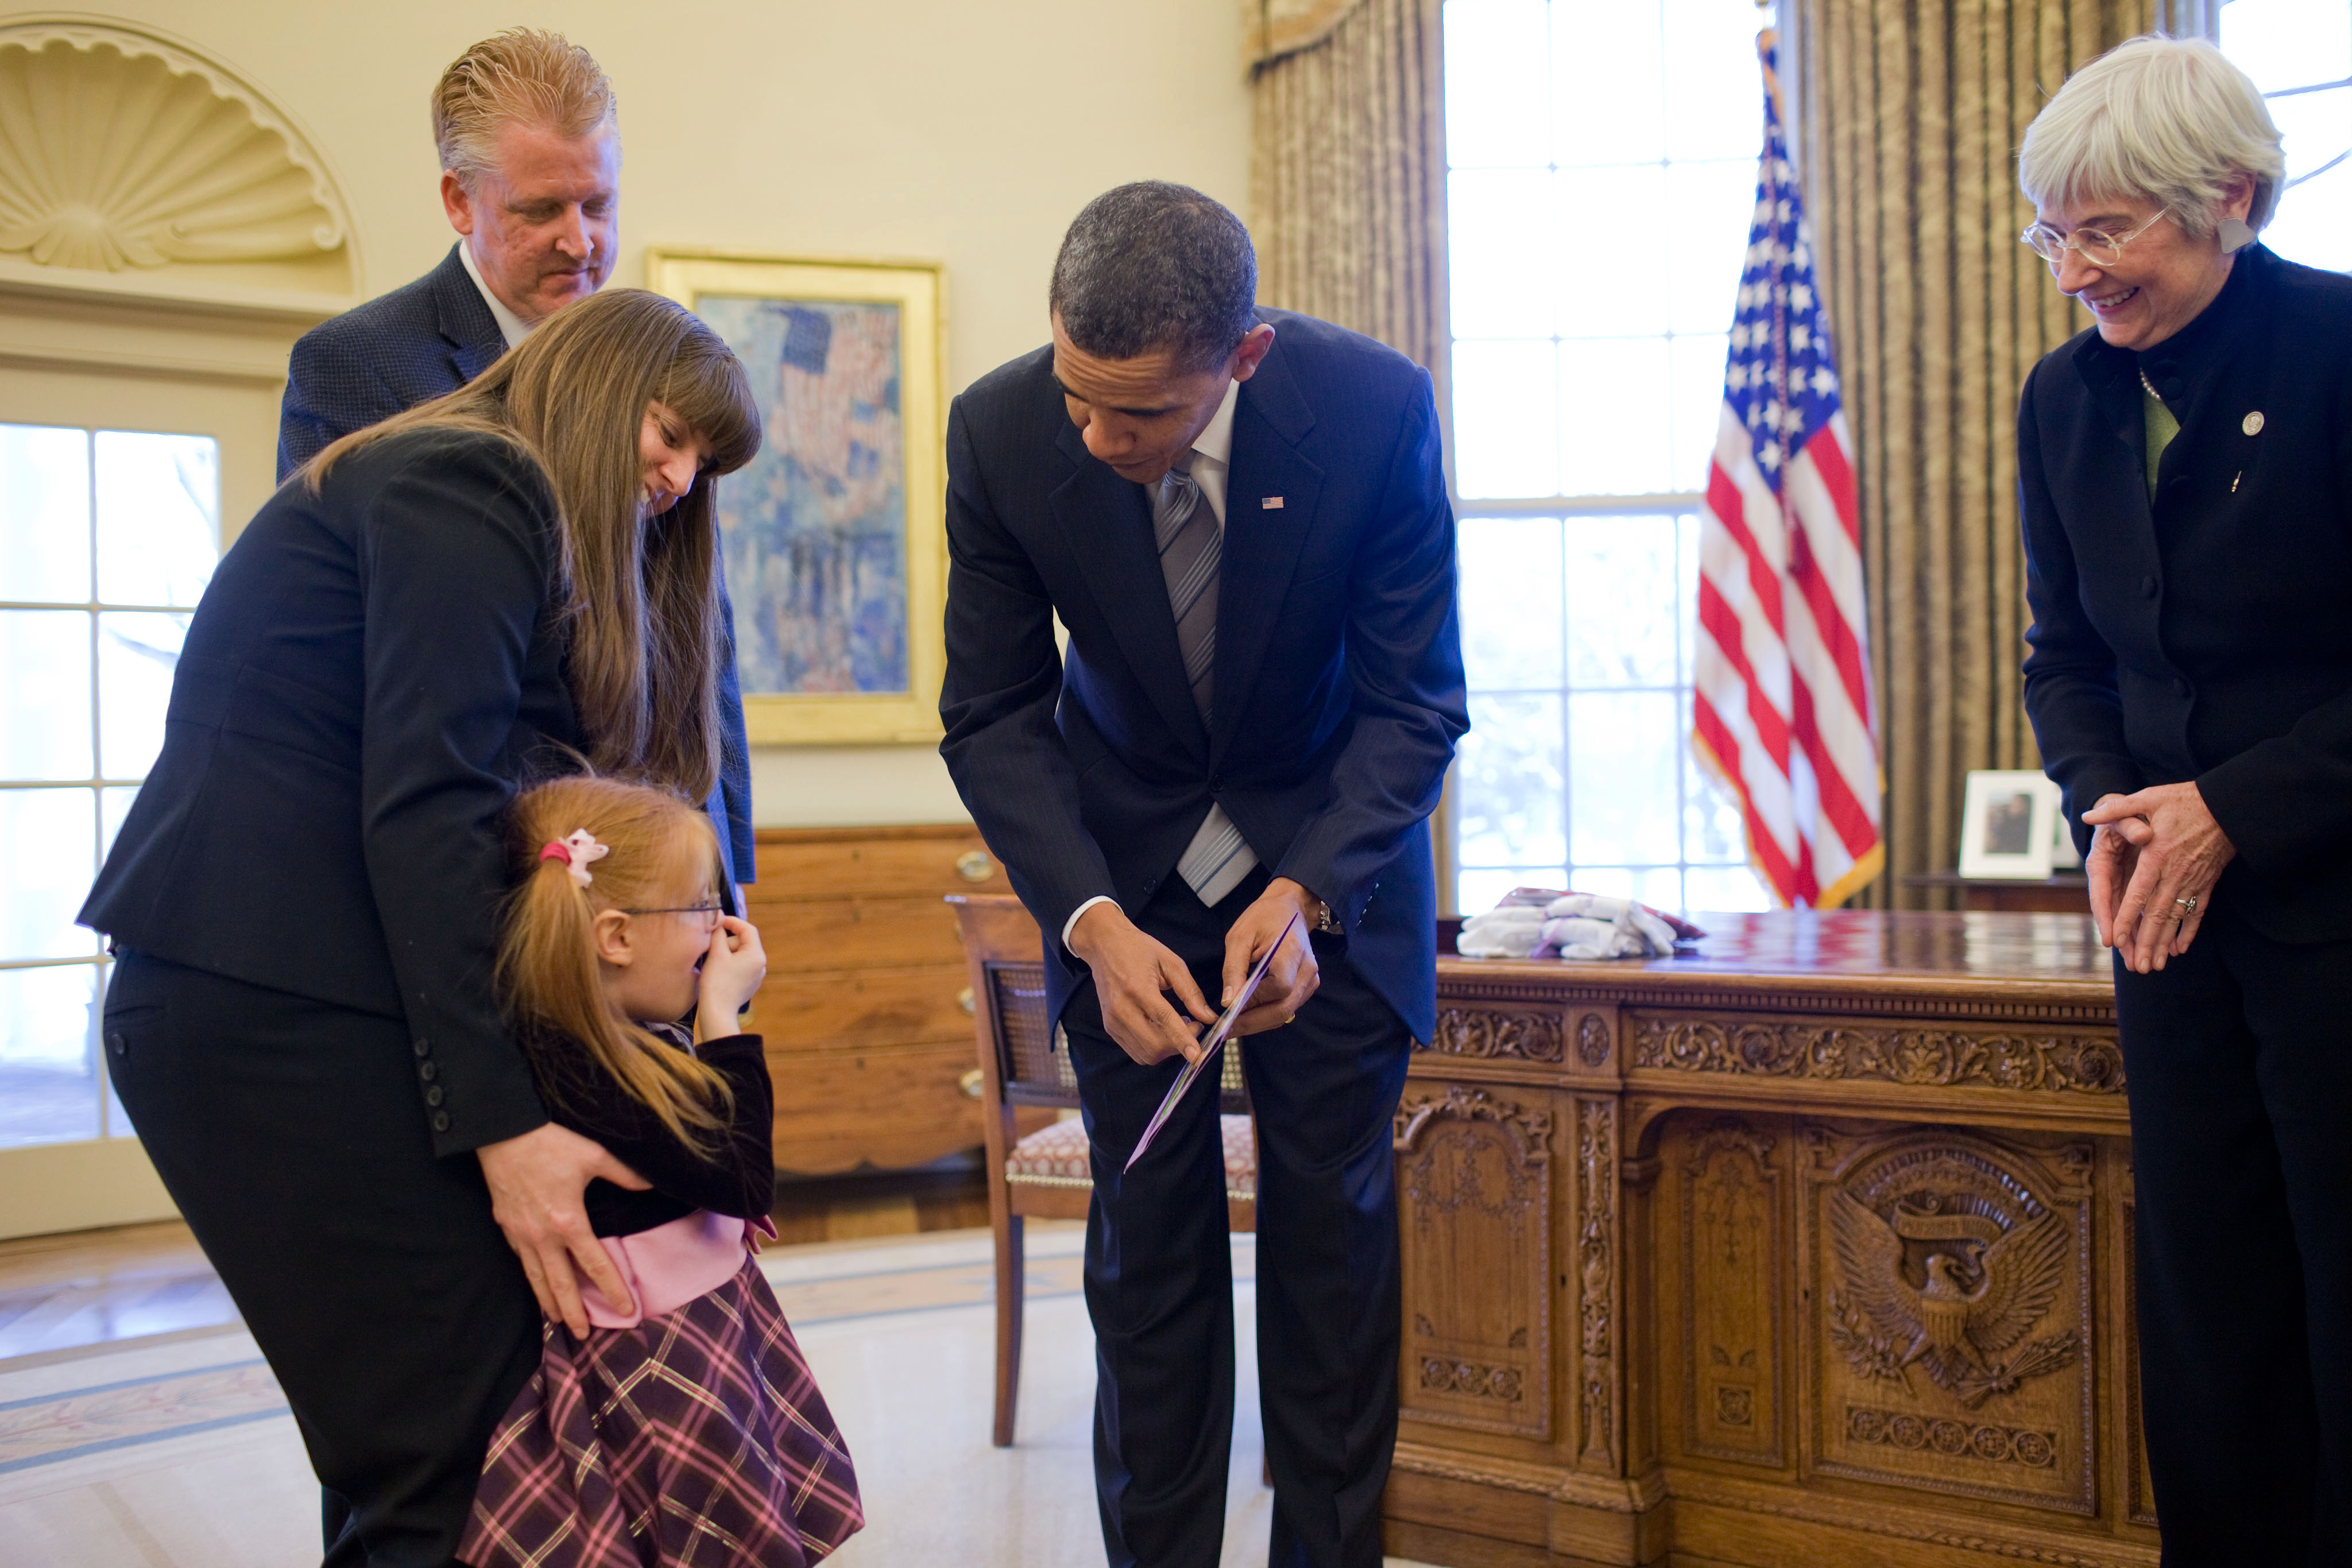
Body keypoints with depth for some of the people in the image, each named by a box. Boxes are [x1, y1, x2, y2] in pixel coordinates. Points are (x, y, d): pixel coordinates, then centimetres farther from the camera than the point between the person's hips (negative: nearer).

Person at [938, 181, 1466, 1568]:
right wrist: (1093, 924, -27)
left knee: (1336, 1229, 4)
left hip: (1334, 851, 0)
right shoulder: (1002, 433, -21)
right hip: (1127, 870, 1)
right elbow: (993, 716, -13)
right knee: (1149, 1235, 2)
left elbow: (1415, 706, -16)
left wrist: (1302, 894, -30)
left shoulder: (1377, 409, -24)